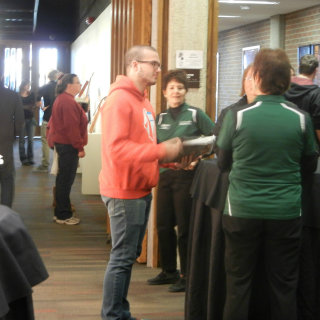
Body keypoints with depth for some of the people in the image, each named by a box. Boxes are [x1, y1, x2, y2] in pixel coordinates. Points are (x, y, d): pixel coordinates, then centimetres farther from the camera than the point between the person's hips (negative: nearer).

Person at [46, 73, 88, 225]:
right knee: (65, 180, -5)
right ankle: (63, 216, 1)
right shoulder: (68, 101, -18)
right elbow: (72, 127, -23)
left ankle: (60, 213, 24)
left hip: (61, 143, 11)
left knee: (64, 179, 16)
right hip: (68, 145, -11)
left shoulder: (62, 99, 16)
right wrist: (80, 147, -20)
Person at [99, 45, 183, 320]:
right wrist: (162, 150, -23)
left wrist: (172, 157, 4)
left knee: (129, 255, 14)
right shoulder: (119, 99, -15)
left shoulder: (143, 101, 15)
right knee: (123, 257, -4)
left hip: (142, 190, 10)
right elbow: (116, 148, -24)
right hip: (125, 191, -9)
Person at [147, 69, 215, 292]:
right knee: (163, 226, 9)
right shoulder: (159, 118, 12)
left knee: (185, 227, -1)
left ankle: (186, 275, 11)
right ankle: (169, 271, 24)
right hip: (165, 175, 5)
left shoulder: (195, 115, -2)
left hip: (186, 175, -5)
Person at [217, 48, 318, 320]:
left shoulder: (237, 116, -8)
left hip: (242, 212, -1)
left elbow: (223, 163, 4)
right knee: (284, 286, 10)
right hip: (286, 213, 1)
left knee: (239, 284, 10)